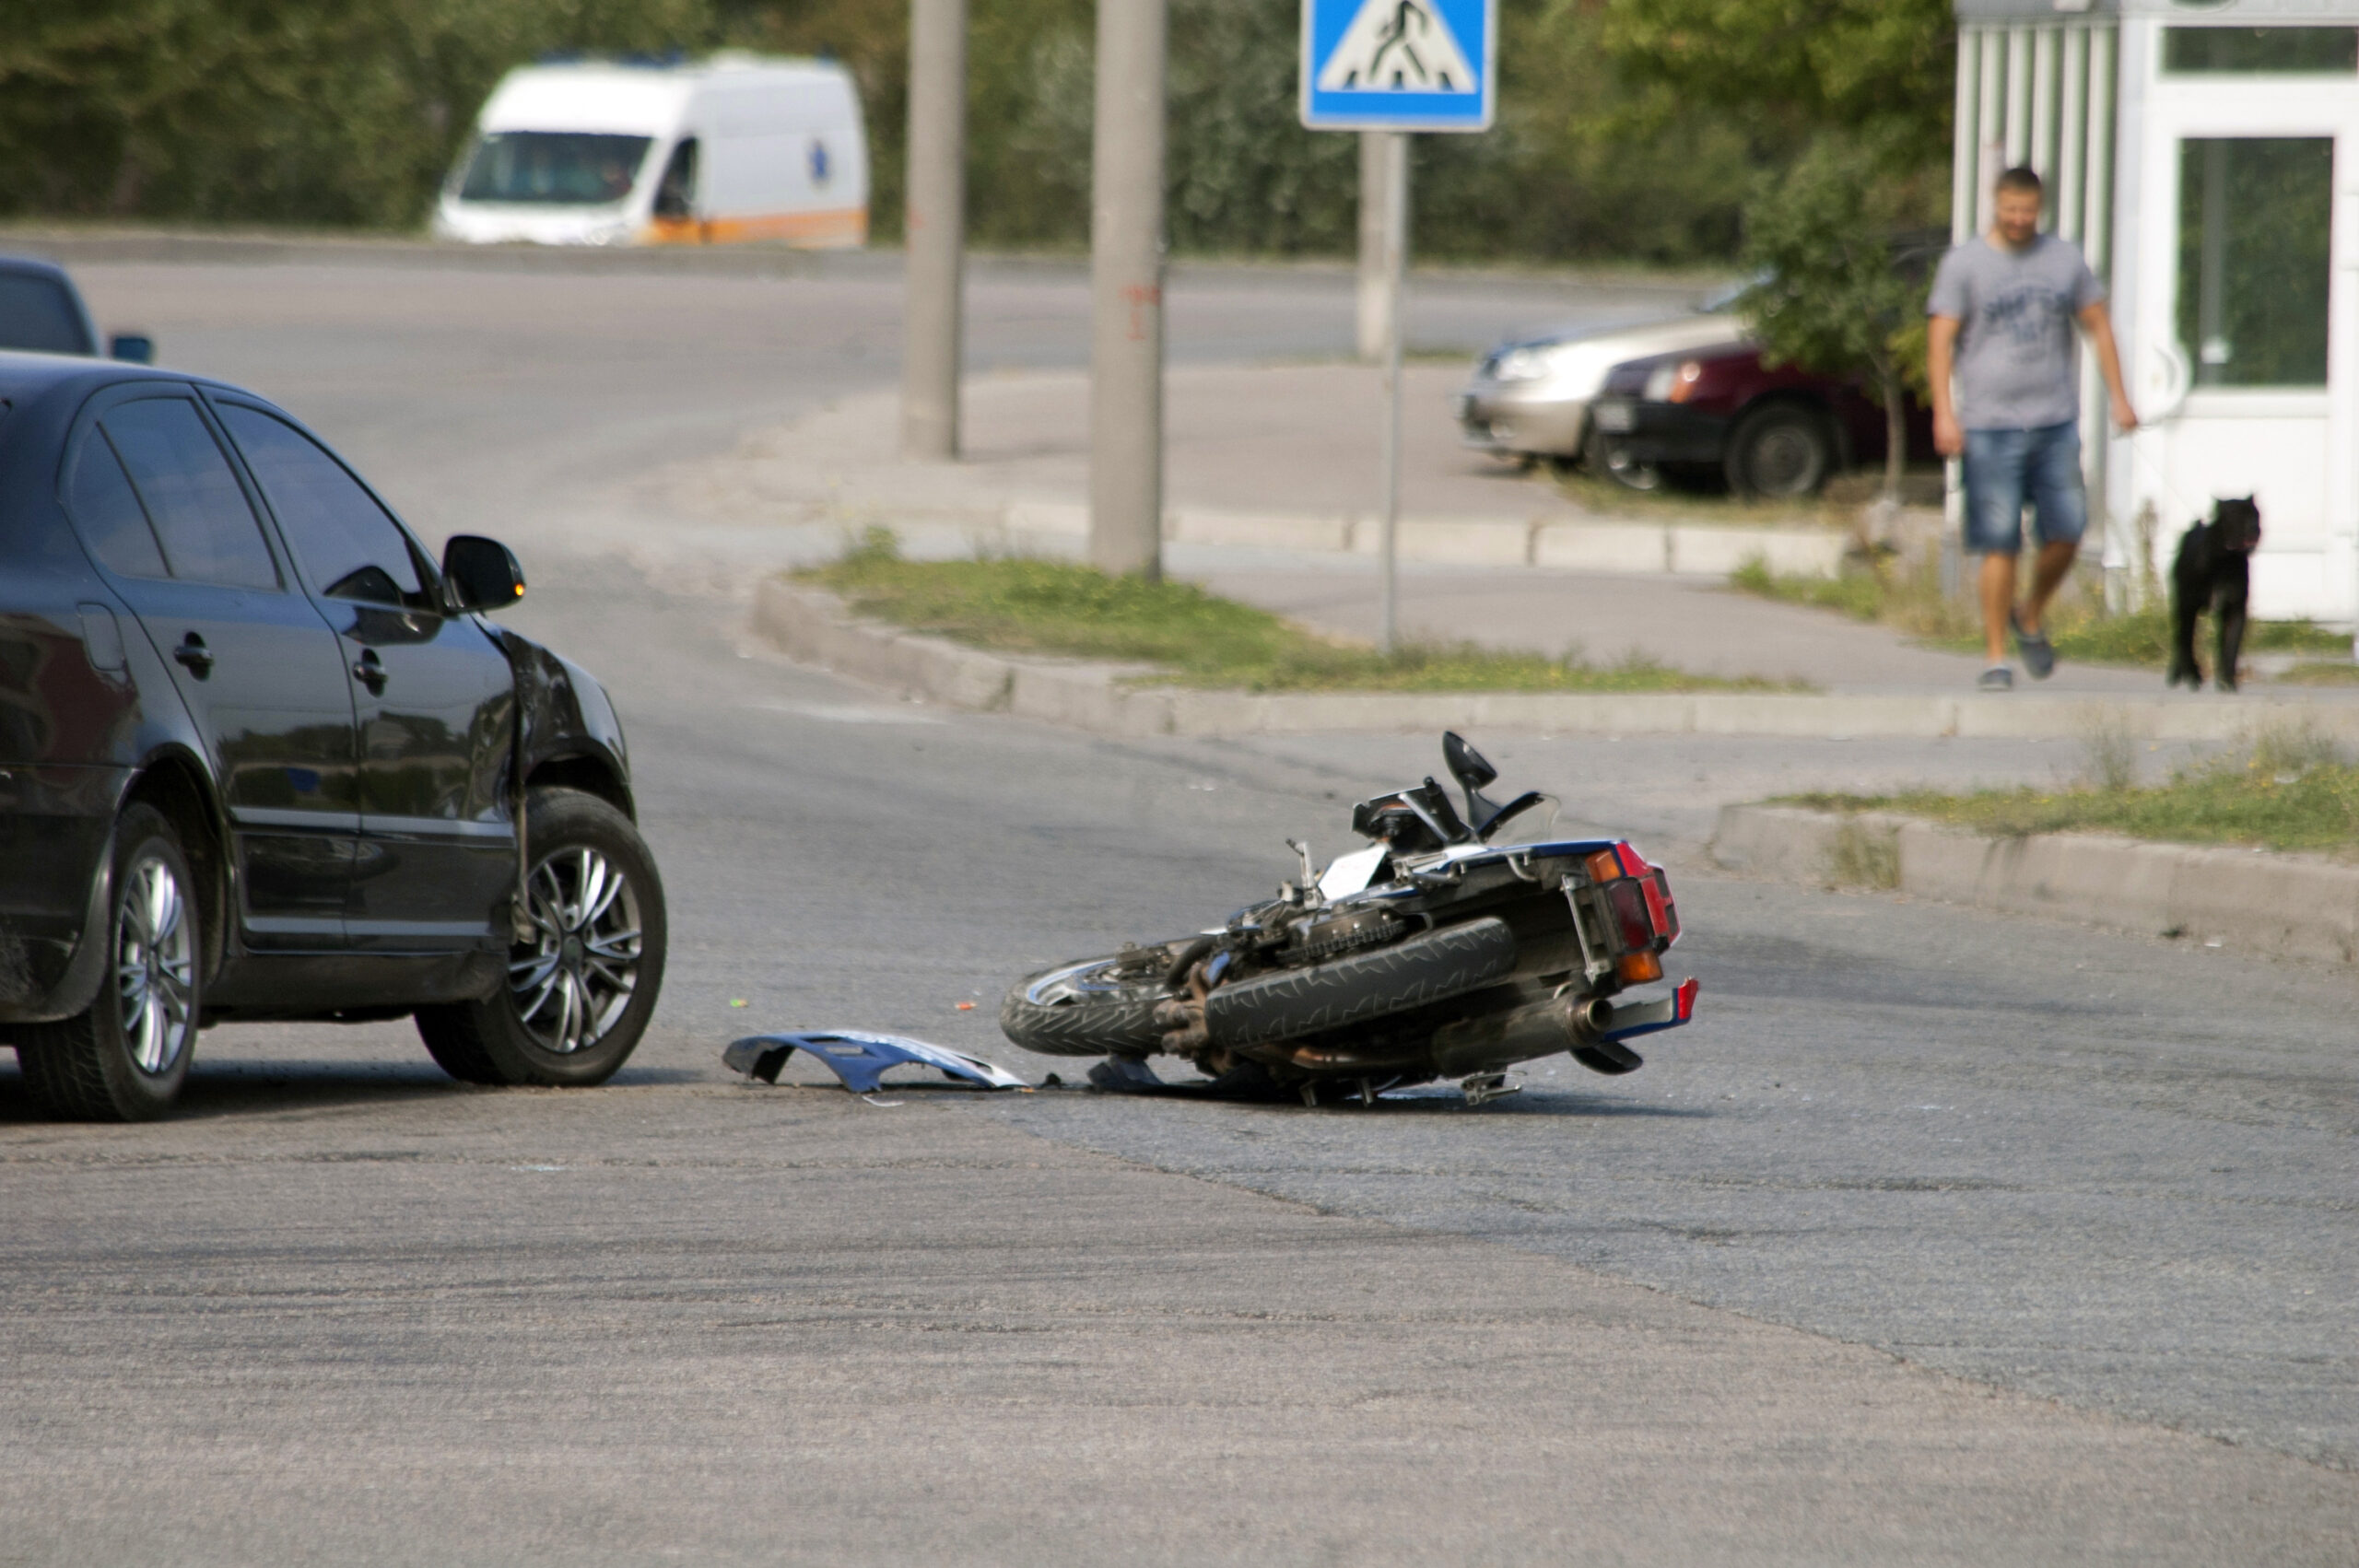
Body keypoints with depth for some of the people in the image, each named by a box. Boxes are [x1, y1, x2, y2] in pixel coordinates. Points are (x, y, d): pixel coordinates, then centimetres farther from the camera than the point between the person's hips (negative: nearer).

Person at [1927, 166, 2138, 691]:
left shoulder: (2064, 260, 11)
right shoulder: (1965, 263, 2)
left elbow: (2098, 327, 17)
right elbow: (1941, 338, -2)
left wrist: (2118, 398, 9)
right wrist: (1943, 411, -13)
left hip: (2056, 423, 3)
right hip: (1990, 426, -3)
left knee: (2065, 535, -1)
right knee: (2000, 546, -5)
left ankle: (2031, 618, 26)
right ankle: (1995, 657, 2)